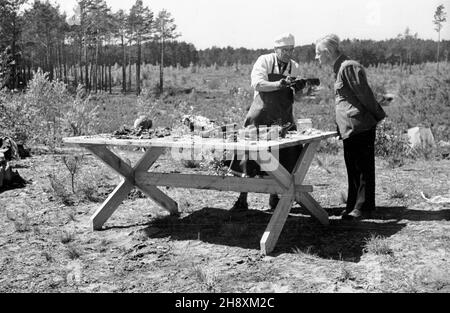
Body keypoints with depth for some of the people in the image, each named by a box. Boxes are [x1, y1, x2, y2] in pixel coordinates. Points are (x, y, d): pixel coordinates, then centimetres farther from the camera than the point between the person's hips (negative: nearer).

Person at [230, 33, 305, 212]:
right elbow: (257, 84, -16)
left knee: (284, 159, 3)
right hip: (261, 116, -4)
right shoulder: (264, 61, -1)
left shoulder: (295, 67, 10)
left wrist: (298, 90, -11)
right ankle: (242, 200, 1)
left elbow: (296, 98, 11)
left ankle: (274, 198, 18)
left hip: (284, 119, 4)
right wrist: (279, 84, -27)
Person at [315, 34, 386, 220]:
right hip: (350, 128, 10)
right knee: (353, 168, 13)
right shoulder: (339, 68, 16)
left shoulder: (348, 67, -15)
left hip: (359, 126, -10)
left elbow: (364, 94, -14)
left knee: (363, 168, -2)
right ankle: (353, 206, 21)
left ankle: (363, 208, 4)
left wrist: (377, 116, -7)